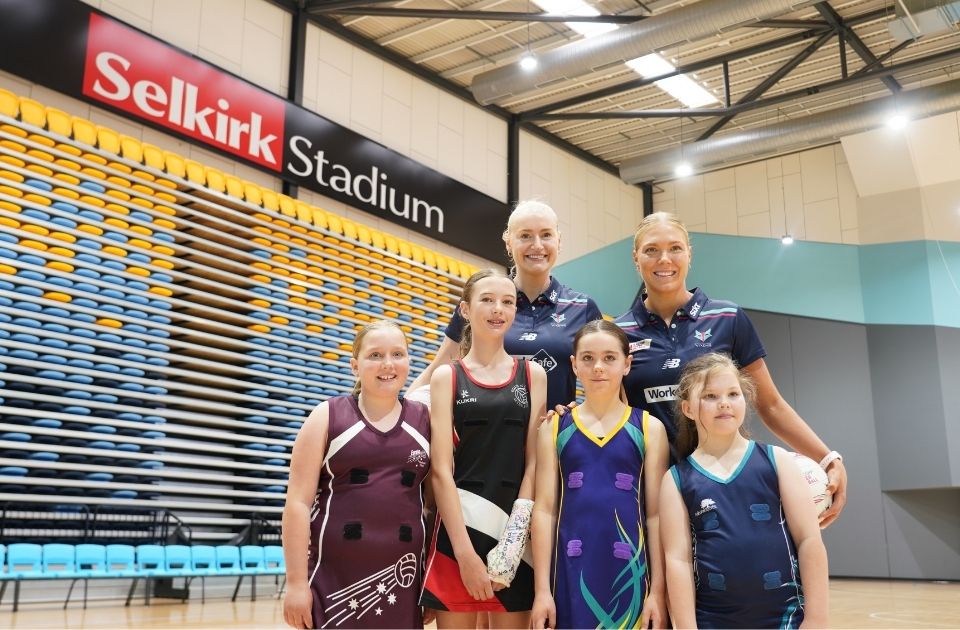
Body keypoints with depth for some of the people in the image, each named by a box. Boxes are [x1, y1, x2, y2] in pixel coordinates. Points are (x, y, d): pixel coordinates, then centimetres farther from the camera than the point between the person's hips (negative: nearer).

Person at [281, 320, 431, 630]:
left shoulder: (425, 420, 7)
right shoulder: (327, 417, 1)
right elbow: (298, 502, -3)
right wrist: (296, 582, -9)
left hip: (401, 576, 2)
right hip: (333, 577, -2)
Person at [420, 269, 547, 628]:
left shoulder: (533, 375, 8)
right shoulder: (447, 376, 3)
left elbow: (534, 461, 3)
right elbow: (441, 469, -5)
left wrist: (513, 537, -8)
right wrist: (465, 551, -14)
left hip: (516, 530, 2)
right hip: (459, 524, -1)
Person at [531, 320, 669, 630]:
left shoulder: (649, 428, 3)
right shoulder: (554, 429, 4)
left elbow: (655, 514, 2)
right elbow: (545, 509, 2)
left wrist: (658, 590, -1)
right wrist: (541, 589, -2)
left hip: (628, 571, 0)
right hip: (571, 573, 1)